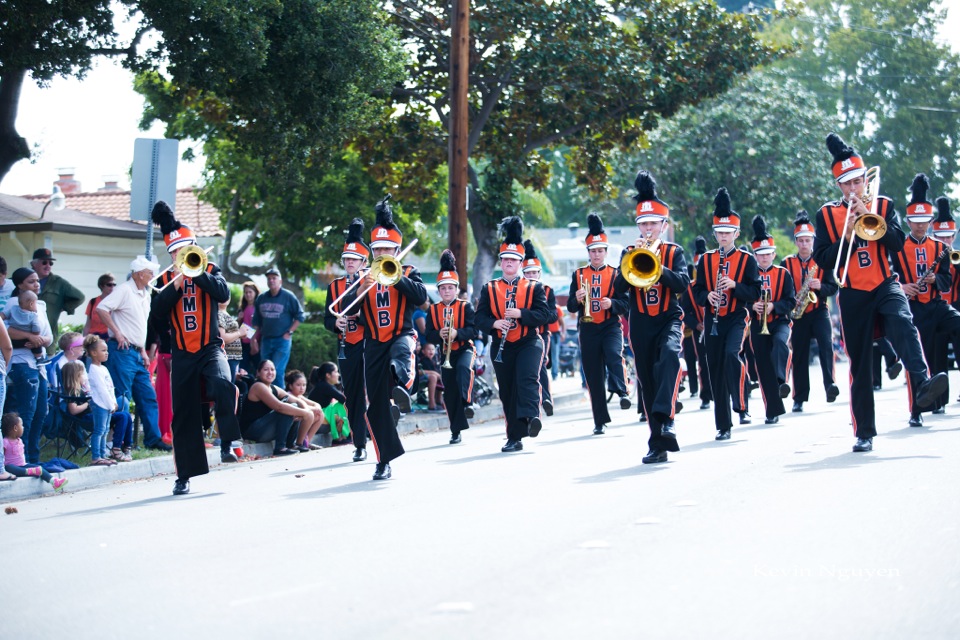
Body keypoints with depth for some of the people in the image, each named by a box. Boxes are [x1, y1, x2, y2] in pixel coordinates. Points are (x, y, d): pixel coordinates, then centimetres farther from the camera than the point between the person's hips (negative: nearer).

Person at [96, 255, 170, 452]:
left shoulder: (145, 295, 17)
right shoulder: (124, 290, -9)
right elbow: (101, 308, -20)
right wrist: (117, 333, -19)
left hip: (137, 353, 9)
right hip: (123, 351, -9)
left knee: (148, 397, 9)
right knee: (123, 398, -7)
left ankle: (153, 439, 15)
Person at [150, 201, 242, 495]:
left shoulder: (209, 271, 7)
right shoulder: (165, 280, 11)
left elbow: (224, 293, -13)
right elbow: (156, 315, -3)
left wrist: (196, 271, -15)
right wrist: (175, 285, -12)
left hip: (209, 347, -2)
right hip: (182, 353, 2)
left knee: (223, 385, -33)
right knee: (184, 415, 3)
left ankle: (227, 443, -22)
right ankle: (184, 476, 10)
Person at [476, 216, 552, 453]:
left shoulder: (534, 288, 4)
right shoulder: (489, 289, 9)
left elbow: (544, 314, -6)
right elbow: (480, 317, 2)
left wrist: (521, 314, -22)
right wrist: (494, 324, -19)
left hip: (528, 343, -2)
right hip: (502, 346, 2)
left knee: (528, 378, -27)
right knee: (507, 391, 4)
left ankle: (530, 417, -41)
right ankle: (514, 439, 10)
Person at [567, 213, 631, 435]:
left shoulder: (615, 274, 4)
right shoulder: (579, 275, 8)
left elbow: (626, 305, 1)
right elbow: (571, 307, 6)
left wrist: (612, 303, -20)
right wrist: (577, 299, -16)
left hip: (610, 327, -1)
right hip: (588, 330, 1)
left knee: (614, 356, -33)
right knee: (593, 376, 2)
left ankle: (621, 392, -29)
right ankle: (600, 422, 7)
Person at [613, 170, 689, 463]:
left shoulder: (674, 252, 6)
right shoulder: (629, 253, 9)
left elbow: (683, 283, -11)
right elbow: (618, 288, -4)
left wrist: (658, 267, -24)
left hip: (669, 320, -2)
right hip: (640, 325, 2)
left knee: (669, 355, -33)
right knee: (648, 382, 2)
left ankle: (665, 419, -42)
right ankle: (658, 444, 9)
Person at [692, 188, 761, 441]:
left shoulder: (747, 260, 2)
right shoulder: (705, 260, 9)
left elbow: (754, 293, -3)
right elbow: (697, 293, 9)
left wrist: (734, 285, -19)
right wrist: (707, 296, -13)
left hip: (737, 318, -3)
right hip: (713, 321, 3)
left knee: (731, 354, -30)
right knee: (716, 372, 2)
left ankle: (741, 405, -18)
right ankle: (723, 426, 9)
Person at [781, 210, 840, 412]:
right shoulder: (787, 263, 6)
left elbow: (833, 288, 2)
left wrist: (820, 286, -18)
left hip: (819, 312, -1)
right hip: (798, 315, 1)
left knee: (826, 346, -23)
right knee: (799, 356, 3)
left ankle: (829, 385, -29)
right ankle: (799, 399, 8)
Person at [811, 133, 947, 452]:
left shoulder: (883, 205, 8)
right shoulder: (827, 214, 6)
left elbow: (898, 244, -5)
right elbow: (822, 259, -1)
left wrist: (869, 218, -14)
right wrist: (846, 238, -15)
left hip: (885, 287, -1)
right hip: (853, 297, 1)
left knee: (903, 325, -33)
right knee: (860, 366, 2)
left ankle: (922, 385, -52)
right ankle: (864, 434, 8)